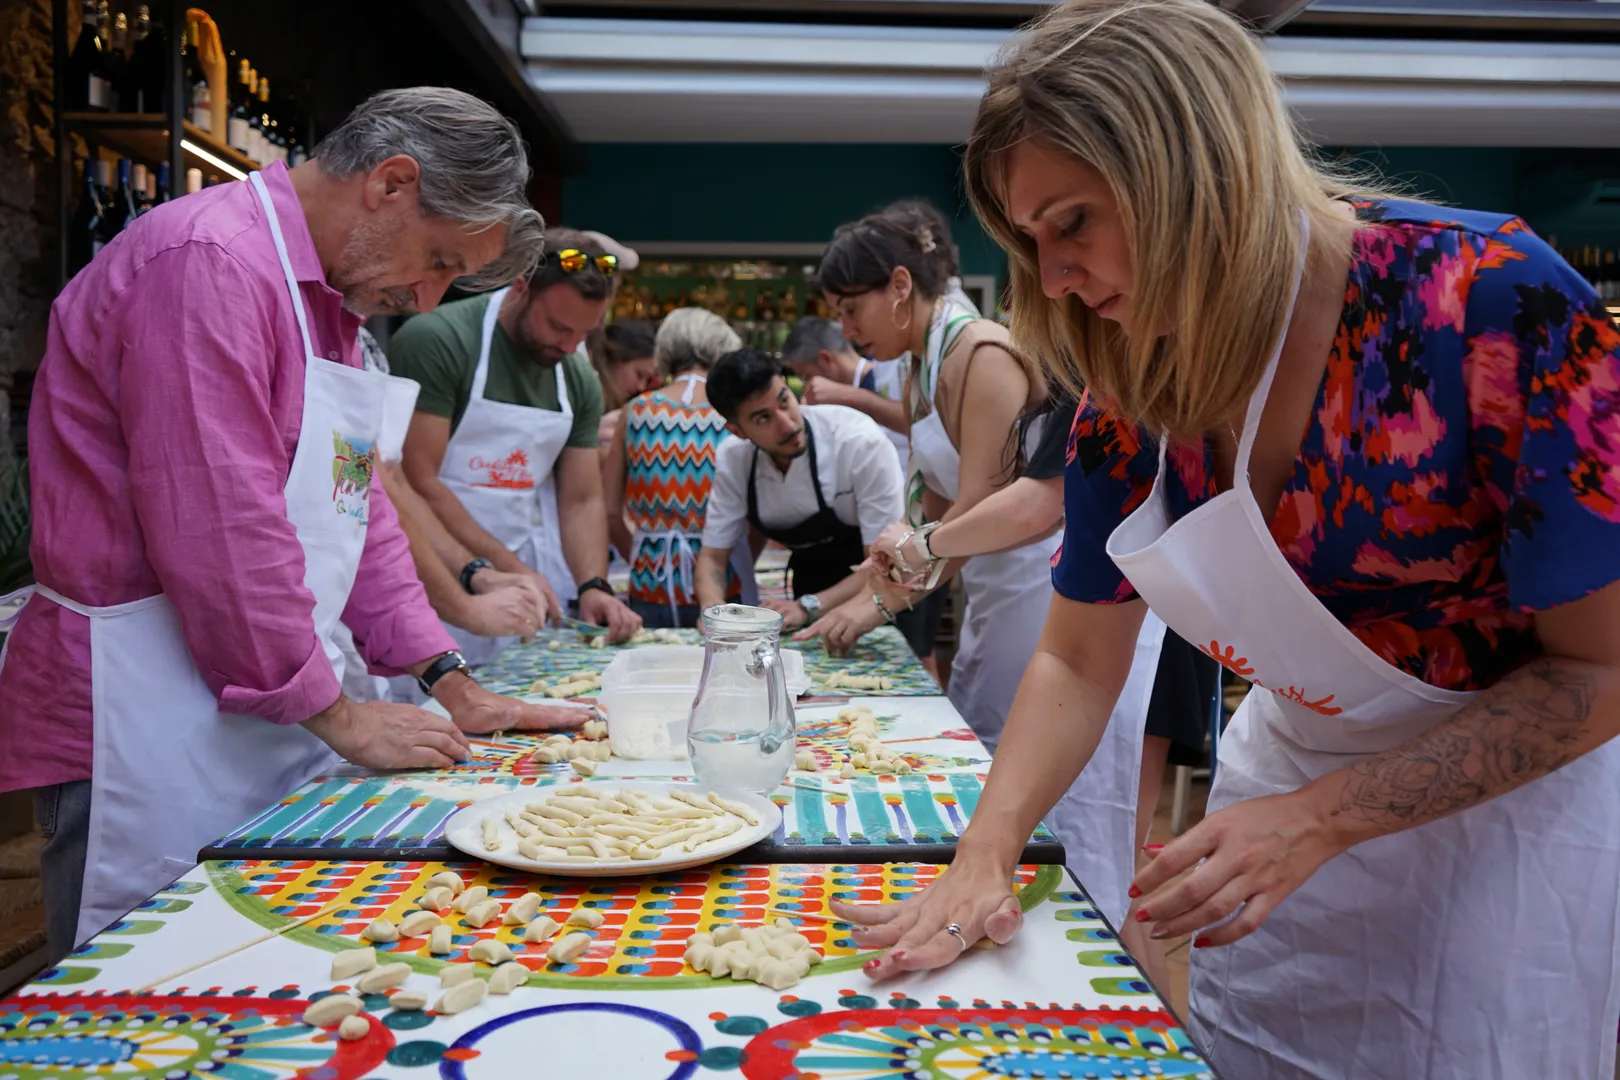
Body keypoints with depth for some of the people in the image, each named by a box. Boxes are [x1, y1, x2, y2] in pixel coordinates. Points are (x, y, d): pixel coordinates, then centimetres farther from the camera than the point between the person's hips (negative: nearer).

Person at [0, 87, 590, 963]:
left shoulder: (330, 296, 15)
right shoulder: (207, 263, -17)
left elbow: (357, 509, 17)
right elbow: (218, 533, -23)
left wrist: (453, 689, 11)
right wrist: (339, 718, -12)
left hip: (266, 722, 9)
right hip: (152, 740, -9)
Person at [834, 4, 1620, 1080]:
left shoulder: (1493, 301, -25)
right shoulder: (1133, 383, -9)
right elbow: (1078, 662, -2)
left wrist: (1313, 820, -25)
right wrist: (984, 856, -16)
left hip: (1508, 806, -4)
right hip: (1286, 784, 5)